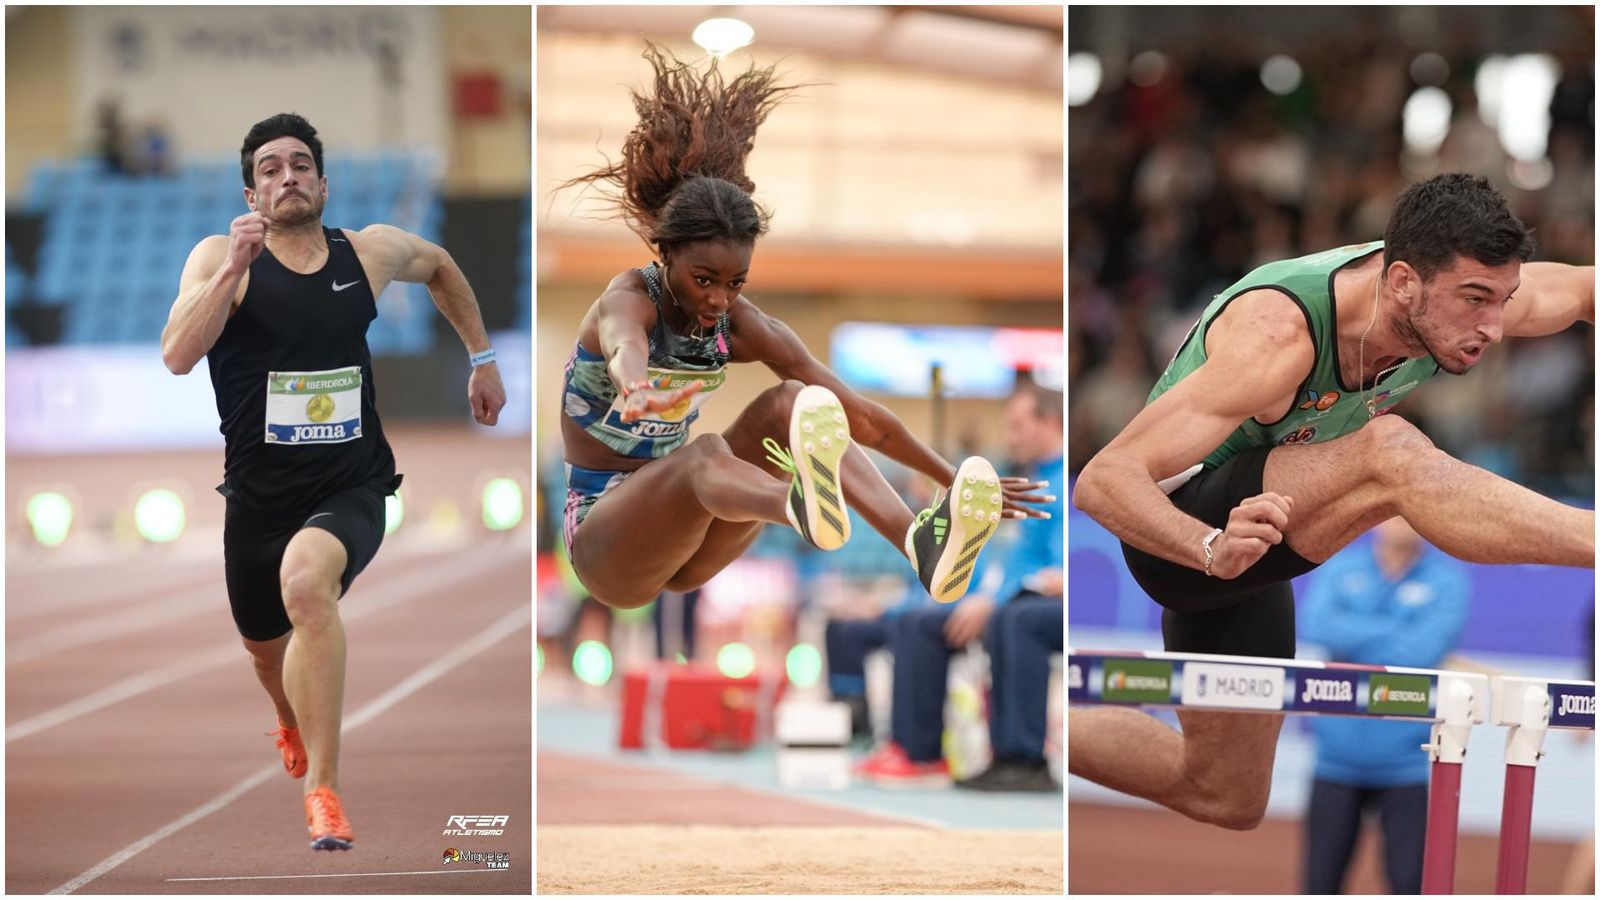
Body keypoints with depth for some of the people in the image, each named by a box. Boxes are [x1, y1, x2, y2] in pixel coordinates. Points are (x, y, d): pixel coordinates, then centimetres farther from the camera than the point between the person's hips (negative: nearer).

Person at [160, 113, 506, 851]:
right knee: (265, 646, 21)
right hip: (259, 493, 2)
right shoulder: (220, 257, -8)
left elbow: (440, 266, 23)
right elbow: (177, 357, -24)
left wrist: (482, 359, 23)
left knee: (306, 580, -34)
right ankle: (294, 721, 62)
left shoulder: (373, 252, -1)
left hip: (352, 487, -1)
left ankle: (322, 787, -28)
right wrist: (234, 267, -31)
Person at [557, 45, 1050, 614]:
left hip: (678, 550, 6)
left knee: (789, 402, -18)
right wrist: (638, 392, -70)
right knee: (704, 455, -37)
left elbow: (860, 417, -2)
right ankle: (802, 507, -76)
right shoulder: (630, 300, -19)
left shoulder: (741, 325, -3)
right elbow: (624, 347, -46)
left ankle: (920, 546, -42)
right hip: (601, 538, -6)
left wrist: (952, 480, -7)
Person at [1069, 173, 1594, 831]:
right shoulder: (1279, 333, -35)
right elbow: (1102, 481, -37)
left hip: (1243, 529, 8)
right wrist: (1212, 549, -55)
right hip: (1179, 538, -8)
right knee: (1389, 455, -35)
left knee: (1224, 799, 19)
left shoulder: (1463, 291, -15)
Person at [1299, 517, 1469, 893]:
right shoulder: (1340, 567, 8)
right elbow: (1318, 626, -10)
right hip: (1337, 757, 2)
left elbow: (1422, 653, -14)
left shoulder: (1447, 580, 0)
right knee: (1320, 884, 5)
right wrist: (1396, 635, -10)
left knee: (1410, 885, -5)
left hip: (1407, 761, -2)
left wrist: (1355, 639, -7)